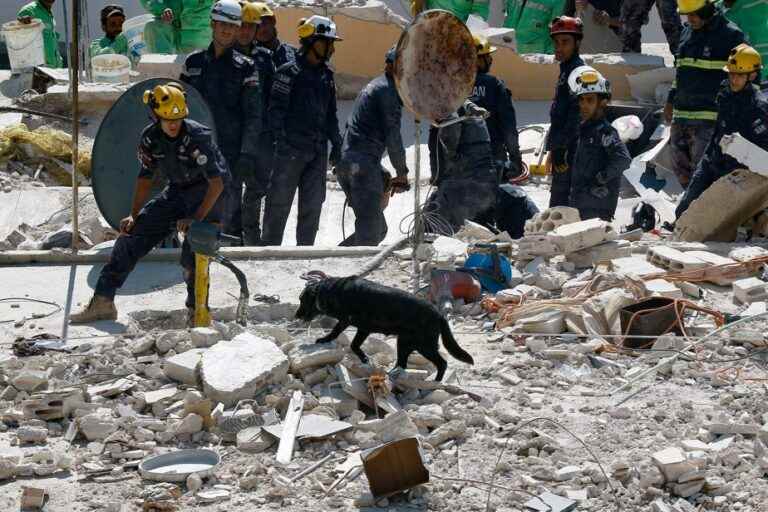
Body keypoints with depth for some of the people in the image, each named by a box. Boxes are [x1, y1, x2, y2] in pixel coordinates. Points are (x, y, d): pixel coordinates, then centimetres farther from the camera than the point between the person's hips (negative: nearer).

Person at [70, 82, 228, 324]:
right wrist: (134, 216, -5)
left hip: (208, 192, -6)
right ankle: (102, 302, 4)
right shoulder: (150, 138, -11)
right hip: (176, 191, 6)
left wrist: (197, 218, -36)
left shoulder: (198, 136, -29)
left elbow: (217, 182, -30)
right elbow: (145, 178, 2)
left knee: (192, 254, -22)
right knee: (131, 235, -1)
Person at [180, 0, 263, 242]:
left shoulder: (245, 67, 1)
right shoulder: (193, 62, 10)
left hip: (231, 151, -3)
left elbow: (254, 115, -2)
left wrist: (247, 155, -10)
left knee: (229, 211, -2)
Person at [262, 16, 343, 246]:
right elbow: (276, 109, -10)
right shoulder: (289, 72, -7)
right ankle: (270, 246, 5)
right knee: (280, 201, -2)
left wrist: (336, 143, 17)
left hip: (318, 149, 7)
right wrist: (281, 139, -17)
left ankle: (305, 247, 16)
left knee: (313, 202, 8)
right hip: (291, 148, -7)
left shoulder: (326, 75, 14)